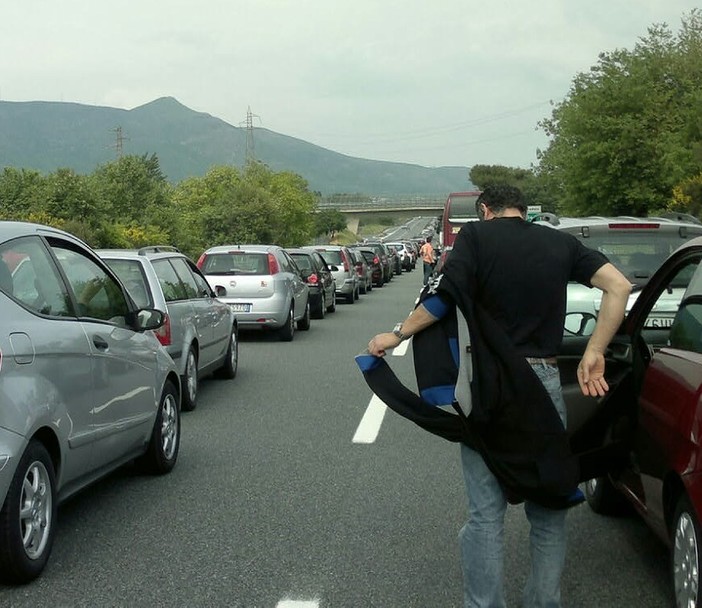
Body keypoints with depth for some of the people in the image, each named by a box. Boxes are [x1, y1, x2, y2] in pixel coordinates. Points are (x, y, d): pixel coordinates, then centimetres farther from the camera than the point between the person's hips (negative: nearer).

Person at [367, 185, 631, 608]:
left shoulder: (477, 235, -1)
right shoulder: (561, 243, 10)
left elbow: (445, 297, -13)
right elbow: (619, 285, 0)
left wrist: (397, 335, 0)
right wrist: (594, 353, 0)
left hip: (490, 383, -3)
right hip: (545, 382, 3)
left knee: (486, 512, 4)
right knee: (548, 511, 15)